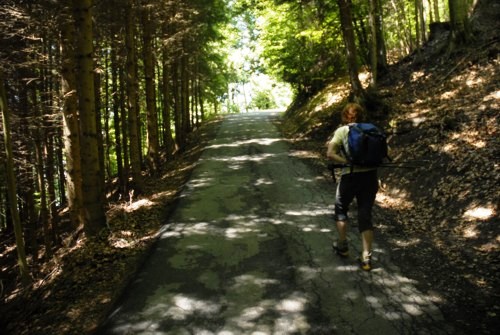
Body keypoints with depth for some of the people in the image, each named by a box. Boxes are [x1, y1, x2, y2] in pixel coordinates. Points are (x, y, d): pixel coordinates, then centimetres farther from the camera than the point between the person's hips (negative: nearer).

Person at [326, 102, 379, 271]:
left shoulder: (342, 131, 0)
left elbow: (330, 154, -11)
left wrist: (347, 162, -12)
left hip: (350, 176, -3)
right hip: (370, 175, 3)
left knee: (341, 209, 22)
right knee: (365, 216, 9)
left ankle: (342, 246, 32)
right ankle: (366, 258, 8)